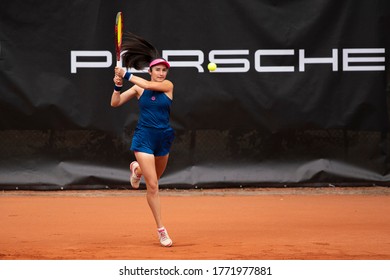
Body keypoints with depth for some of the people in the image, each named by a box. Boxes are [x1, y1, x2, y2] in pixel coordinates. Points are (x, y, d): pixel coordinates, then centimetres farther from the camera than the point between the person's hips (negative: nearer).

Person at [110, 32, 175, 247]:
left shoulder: (168, 86, -4)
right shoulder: (139, 89, -1)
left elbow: (149, 84, -22)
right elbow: (115, 103, 1)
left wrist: (126, 75, -19)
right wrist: (118, 85, -16)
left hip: (163, 138, 2)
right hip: (144, 138, -2)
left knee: (155, 178, 25)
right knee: (152, 186, -10)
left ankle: (137, 169, 61)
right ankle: (161, 231, -5)